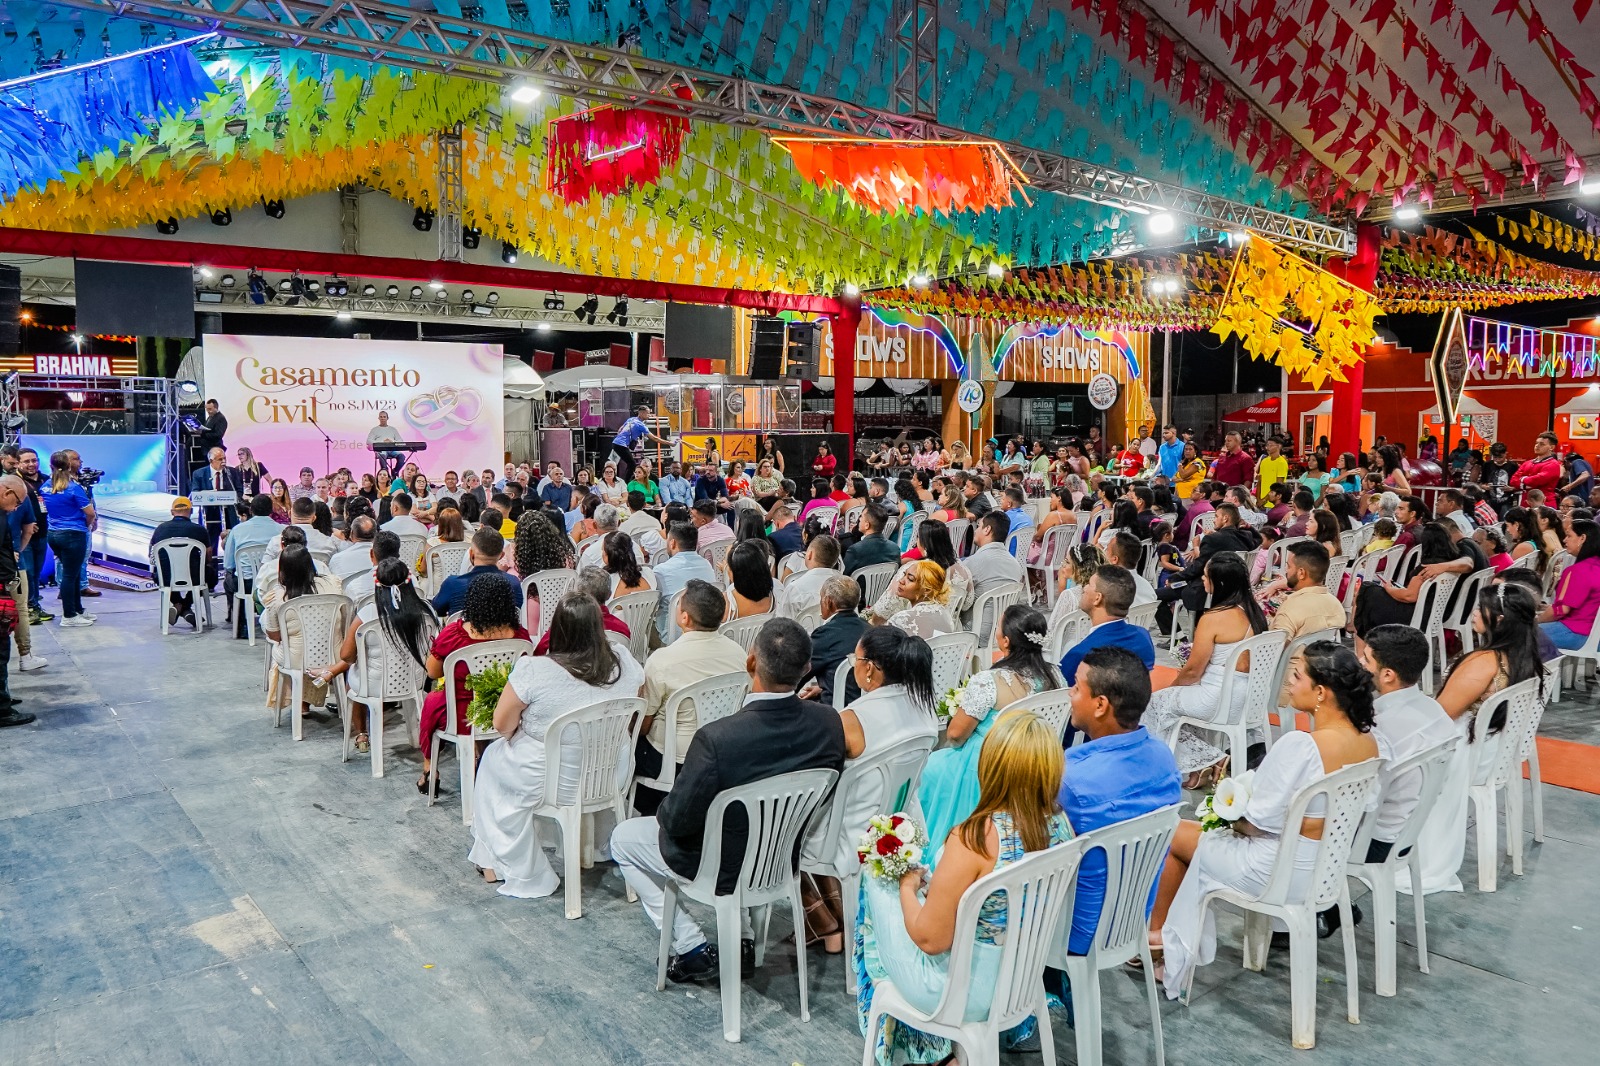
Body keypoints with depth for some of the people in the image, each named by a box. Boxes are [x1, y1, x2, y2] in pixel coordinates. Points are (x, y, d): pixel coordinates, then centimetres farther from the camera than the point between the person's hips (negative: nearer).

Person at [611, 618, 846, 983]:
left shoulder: (716, 738, -35)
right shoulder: (829, 722, -20)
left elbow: (678, 821, -22)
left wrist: (664, 812, 0)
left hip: (724, 869, -5)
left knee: (623, 838, 19)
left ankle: (692, 949, 17)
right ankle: (740, 940, 33)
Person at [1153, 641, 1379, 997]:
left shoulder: (1300, 745, -30)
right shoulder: (1368, 741, -5)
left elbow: (1257, 821, -24)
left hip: (1284, 874, -8)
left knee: (1174, 835, 12)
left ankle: (1158, 933, 35)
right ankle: (1175, 945, 32)